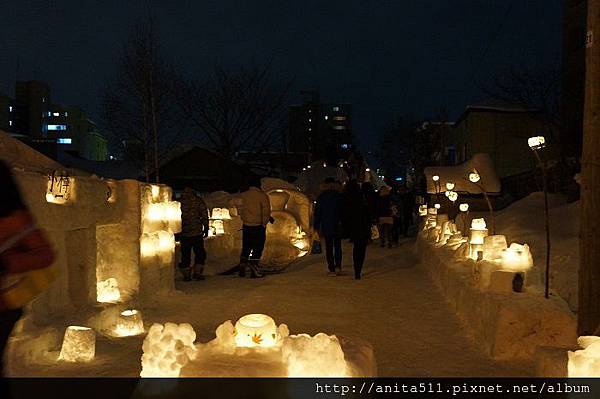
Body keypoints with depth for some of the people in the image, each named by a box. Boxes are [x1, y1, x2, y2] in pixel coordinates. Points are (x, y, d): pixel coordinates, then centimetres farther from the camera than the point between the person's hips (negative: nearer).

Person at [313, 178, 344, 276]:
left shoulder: (321, 197, 0)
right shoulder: (339, 196, -2)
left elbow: (317, 213, 2)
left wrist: (316, 227, 7)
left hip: (326, 226, 0)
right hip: (338, 226, 0)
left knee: (329, 248, 5)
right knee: (337, 246, 13)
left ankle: (332, 269, 3)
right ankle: (338, 266, -1)